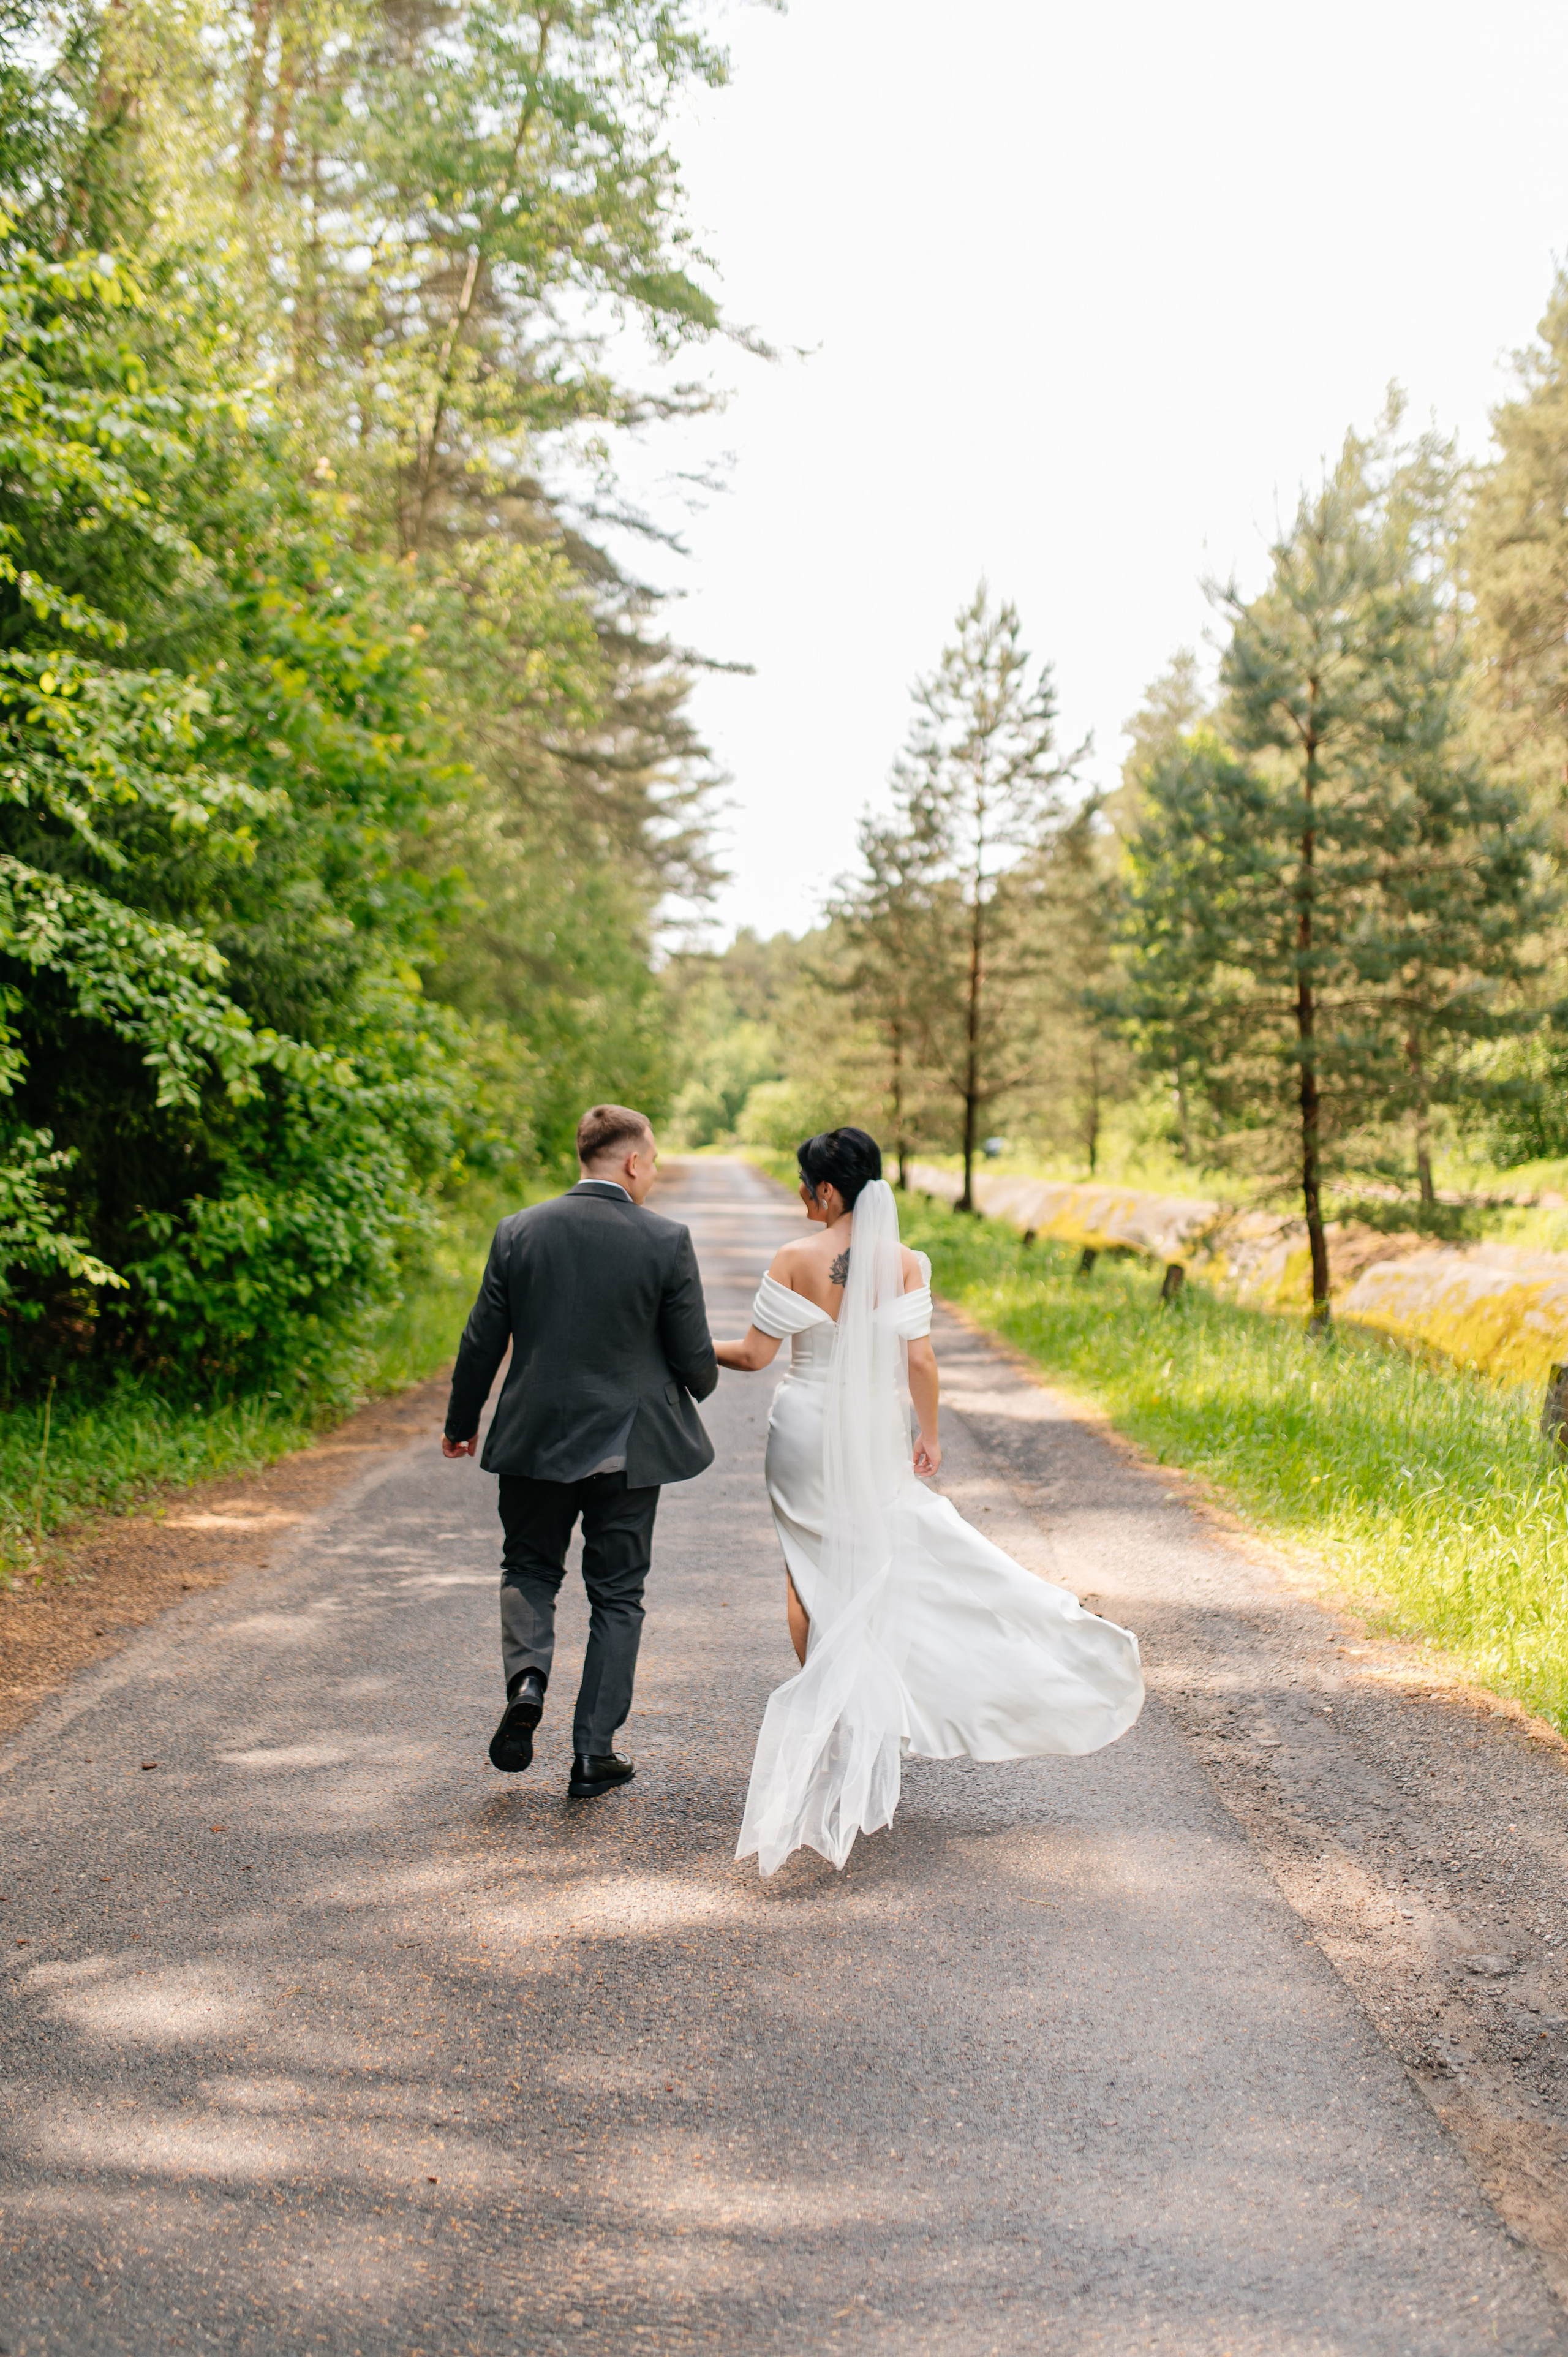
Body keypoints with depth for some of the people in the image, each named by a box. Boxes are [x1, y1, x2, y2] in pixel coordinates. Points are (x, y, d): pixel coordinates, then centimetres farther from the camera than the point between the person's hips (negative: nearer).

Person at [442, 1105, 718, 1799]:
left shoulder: (519, 1232, -5)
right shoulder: (667, 1241, -11)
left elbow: (481, 1343, 0)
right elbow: (695, 1357, -7)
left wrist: (460, 1424, 16)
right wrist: (700, 1384, 17)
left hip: (535, 1441, 1)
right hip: (629, 1446, -1)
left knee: (529, 1569, 22)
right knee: (616, 1596, 12)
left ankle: (526, 1679, -4)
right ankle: (594, 1754, 14)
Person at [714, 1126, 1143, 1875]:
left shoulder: (795, 1261, -12)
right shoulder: (906, 1264, -6)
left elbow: (756, 1353, -8)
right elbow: (919, 1359, -6)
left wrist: (700, 1347, 11)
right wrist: (928, 1434, 7)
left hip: (805, 1433, -2)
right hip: (876, 1435, 2)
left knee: (810, 1567, 12)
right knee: (879, 1559, 16)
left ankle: (822, 1704, 16)